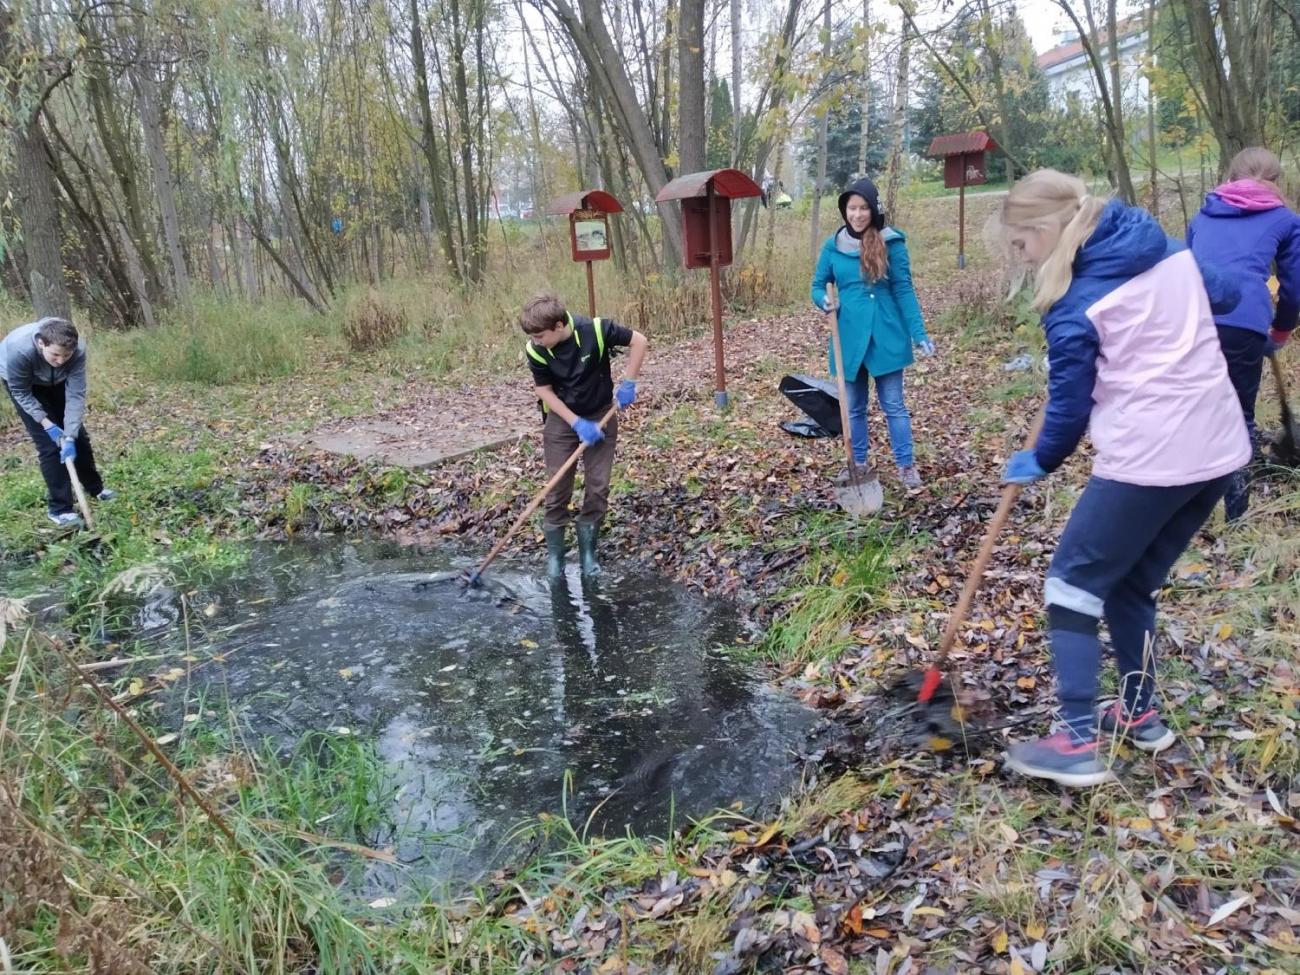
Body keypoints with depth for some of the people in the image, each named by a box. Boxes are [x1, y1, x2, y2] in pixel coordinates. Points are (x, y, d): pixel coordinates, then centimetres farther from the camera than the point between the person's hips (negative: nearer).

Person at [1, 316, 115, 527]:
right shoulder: (19, 350, -42)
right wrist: (47, 425, -29)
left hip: (56, 382, 3)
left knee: (78, 434, 9)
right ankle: (60, 508, -2)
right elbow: (21, 393, -24)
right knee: (49, 444, -11)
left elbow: (76, 395, -30)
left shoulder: (78, 349, -36)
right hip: (23, 384, -3)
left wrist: (69, 437, -35)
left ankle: (95, 487, 31)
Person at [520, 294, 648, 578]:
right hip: (561, 419, 0)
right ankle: (554, 554, 13)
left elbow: (639, 341, -13)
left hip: (601, 416, 0)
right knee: (558, 489, 0)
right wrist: (578, 424, -18)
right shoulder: (535, 351, -19)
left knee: (598, 488, 2)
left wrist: (628, 384, -17)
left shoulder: (596, 330, -25)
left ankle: (588, 551, 16)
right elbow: (545, 391, -11)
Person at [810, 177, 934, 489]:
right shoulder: (833, 245, 2)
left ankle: (906, 466, 14)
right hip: (849, 338, 3)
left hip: (886, 337, -3)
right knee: (854, 407, 13)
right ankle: (859, 465, 26)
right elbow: (818, 286, 9)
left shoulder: (891, 242, -6)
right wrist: (825, 301, -15)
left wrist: (919, 333, -11)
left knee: (893, 405, 4)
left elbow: (904, 290, -5)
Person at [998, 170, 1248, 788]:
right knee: (1131, 586, 21)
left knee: (1074, 584, 3)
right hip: (1219, 447, 8)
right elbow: (1225, 296, 26)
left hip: (1147, 458, -8)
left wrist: (1039, 462, 11)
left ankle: (1078, 744, 0)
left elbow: (1071, 404, -5)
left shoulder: (1075, 299, -10)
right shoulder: (1170, 250, 9)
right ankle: (1140, 714, 30)